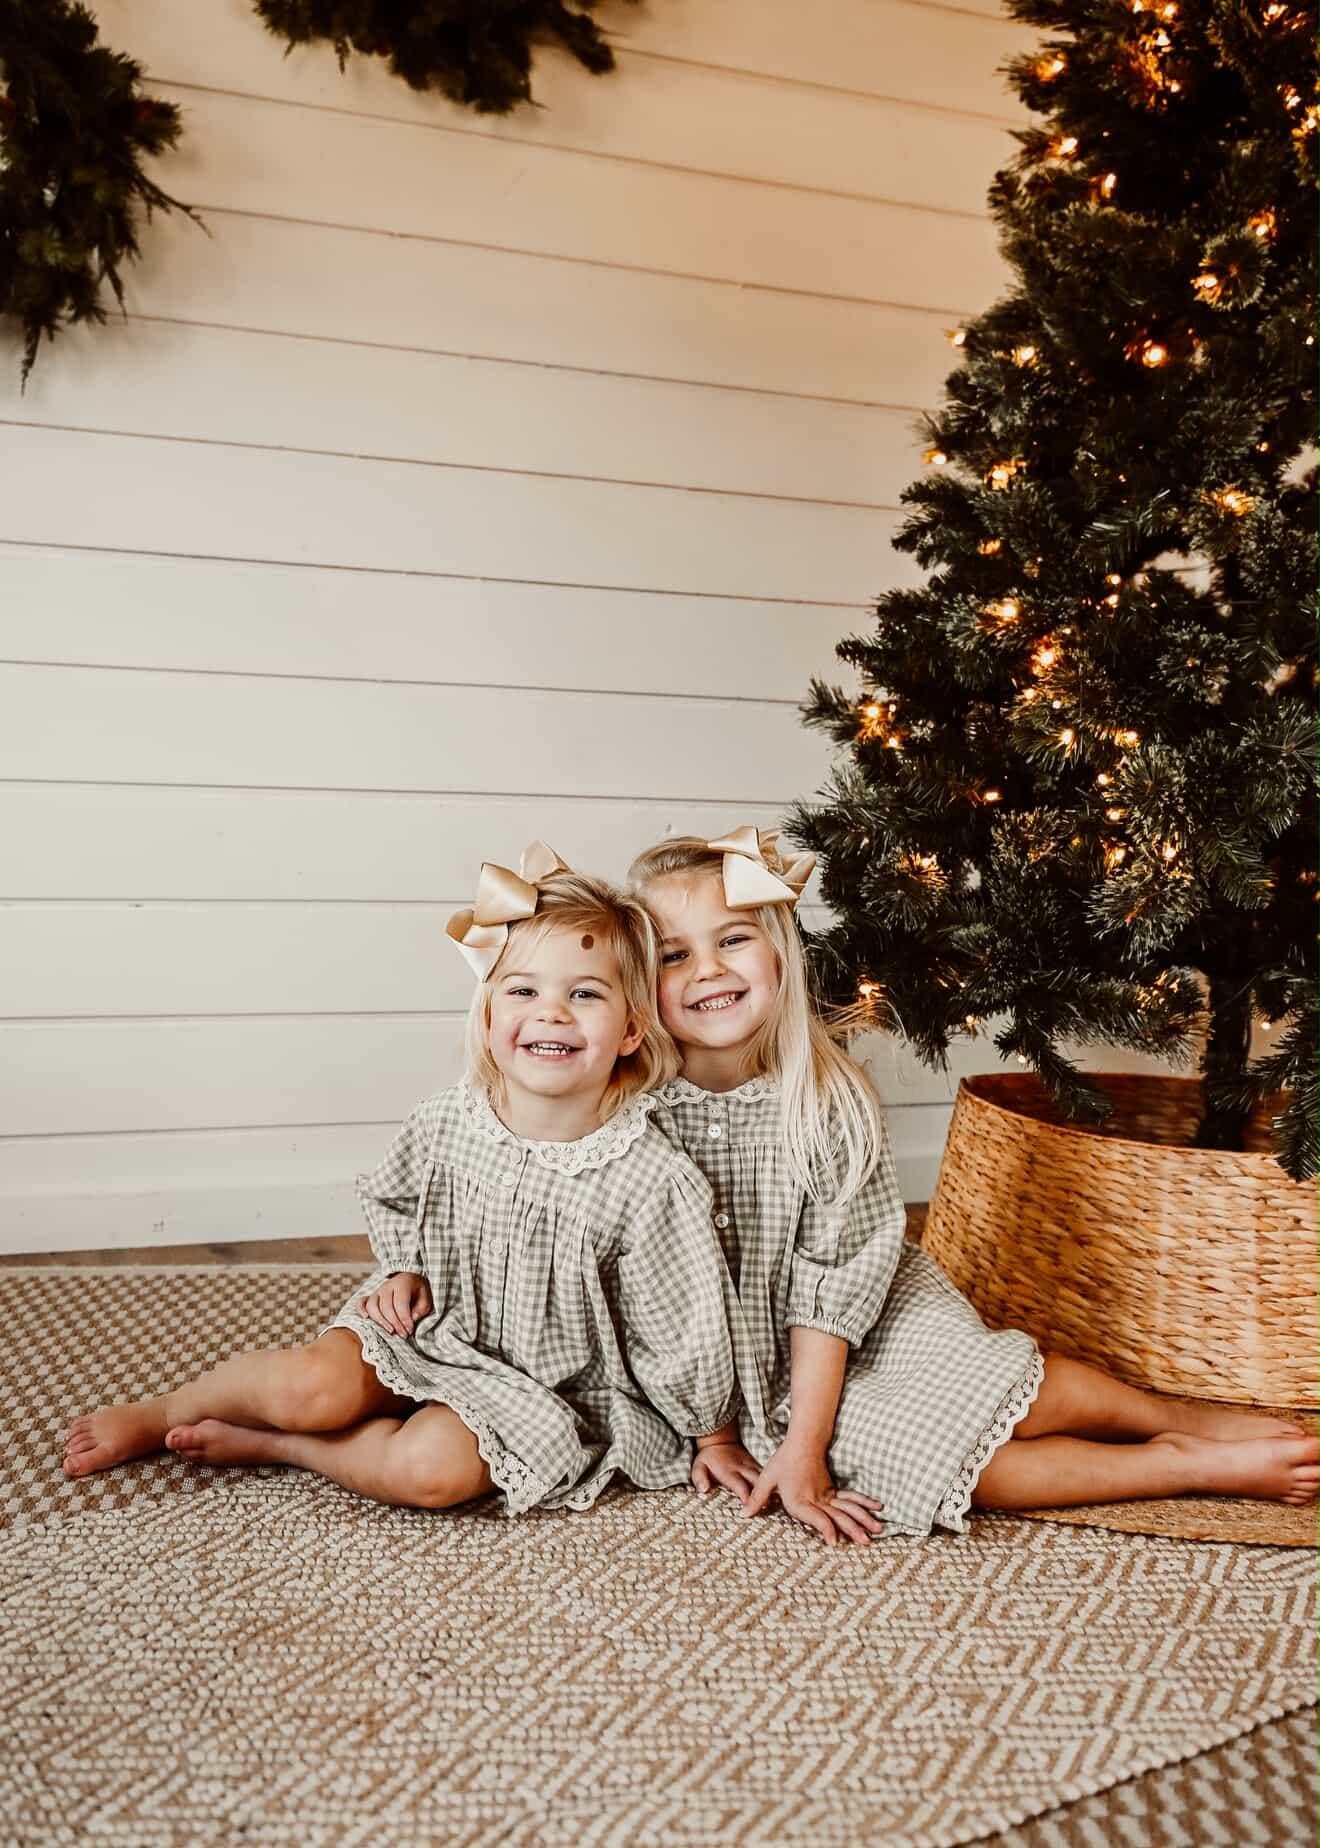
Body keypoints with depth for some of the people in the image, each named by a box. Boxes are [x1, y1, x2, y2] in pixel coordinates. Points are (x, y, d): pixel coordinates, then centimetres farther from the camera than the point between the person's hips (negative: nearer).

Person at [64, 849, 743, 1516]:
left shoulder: (656, 1185, -26)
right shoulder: (442, 1126, -13)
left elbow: (685, 1354, -13)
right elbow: (391, 1199, 13)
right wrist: (407, 1272, 0)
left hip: (550, 1385, -3)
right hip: (429, 1324, 3)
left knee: (434, 1468, -29)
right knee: (312, 1384, -22)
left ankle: (272, 1443, -5)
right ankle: (161, 1414, 8)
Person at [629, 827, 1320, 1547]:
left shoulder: (826, 1096, -17)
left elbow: (836, 1276, -16)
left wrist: (805, 1445, -18)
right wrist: (712, 1426, -8)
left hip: (870, 1307, 1)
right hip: (747, 1370, -1)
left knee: (1003, 1381, -20)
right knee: (912, 1447, -20)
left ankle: (1189, 1422, 6)